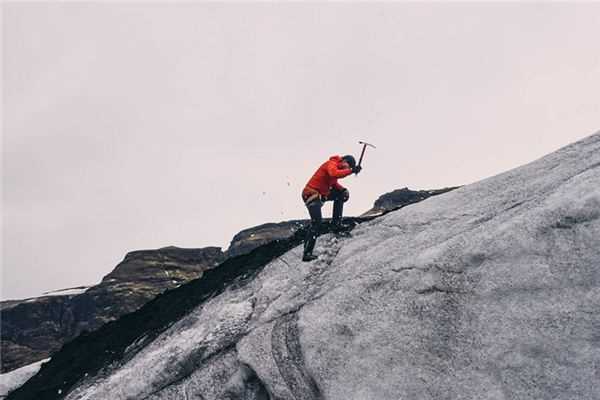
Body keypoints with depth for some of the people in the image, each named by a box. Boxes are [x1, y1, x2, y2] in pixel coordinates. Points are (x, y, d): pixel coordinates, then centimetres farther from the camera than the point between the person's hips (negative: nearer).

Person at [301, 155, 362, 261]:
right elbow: (334, 174, -37)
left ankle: (336, 224, 5)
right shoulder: (332, 164, -15)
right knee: (316, 221, -20)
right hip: (312, 194, -10)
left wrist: (342, 189, 4)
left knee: (341, 195, 10)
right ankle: (307, 253, -20)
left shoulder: (337, 167, 14)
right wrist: (351, 170, -35)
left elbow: (333, 183, 22)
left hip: (322, 194, 10)